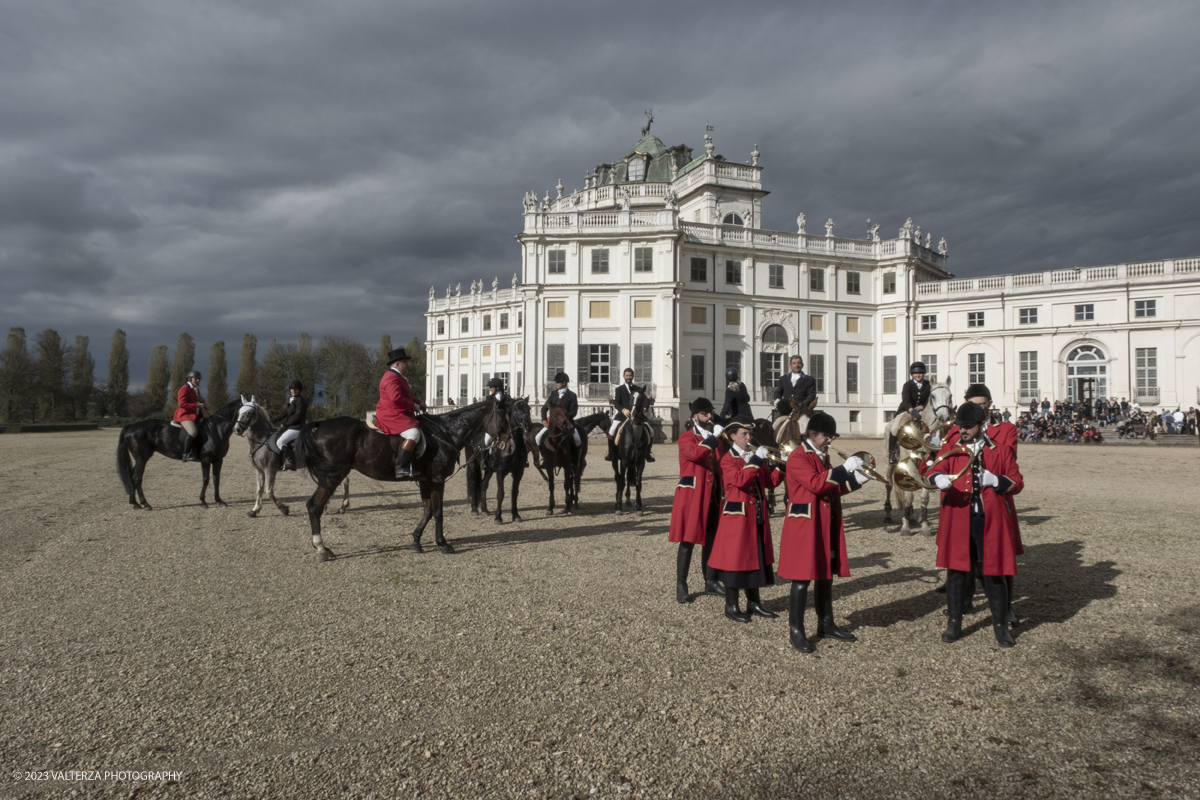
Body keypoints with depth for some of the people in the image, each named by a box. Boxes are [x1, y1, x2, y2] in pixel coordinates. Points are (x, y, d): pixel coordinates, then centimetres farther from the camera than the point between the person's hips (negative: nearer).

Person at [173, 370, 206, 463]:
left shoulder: (196, 390, 19)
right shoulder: (184, 389, -8)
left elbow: (199, 401, 31)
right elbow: (182, 404, -17)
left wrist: (201, 401, 6)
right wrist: (197, 405, -21)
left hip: (195, 416, 10)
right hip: (185, 415, -10)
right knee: (193, 432, -32)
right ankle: (185, 454, -22)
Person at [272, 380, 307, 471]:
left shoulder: (300, 400, -12)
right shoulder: (291, 400, 17)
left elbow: (298, 415, -19)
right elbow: (284, 413, 16)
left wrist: (286, 423, -13)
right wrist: (272, 421, 7)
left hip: (297, 428, -10)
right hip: (290, 427, 10)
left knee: (280, 442, -22)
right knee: (272, 438, 16)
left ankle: (290, 463, -21)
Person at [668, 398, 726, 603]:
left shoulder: (715, 440, 14)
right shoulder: (686, 438, -4)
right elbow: (694, 453, -26)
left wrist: (721, 496, 5)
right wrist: (713, 437, -23)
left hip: (712, 497, 6)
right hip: (691, 496, -6)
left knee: (711, 540, 12)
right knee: (687, 541, -2)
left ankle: (710, 582, 24)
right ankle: (681, 586, 5)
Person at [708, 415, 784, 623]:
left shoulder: (755, 456, 13)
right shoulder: (728, 459, -8)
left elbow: (770, 482, 8)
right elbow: (740, 480, -25)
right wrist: (756, 460, -23)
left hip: (758, 516, 7)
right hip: (737, 516, -7)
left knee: (756, 557, 13)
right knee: (735, 558, -1)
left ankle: (754, 602, 24)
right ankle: (731, 606, 10)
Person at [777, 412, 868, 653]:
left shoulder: (822, 456, 16)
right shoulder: (797, 457, -13)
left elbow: (832, 488, 19)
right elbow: (816, 483, -26)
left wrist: (856, 479, 5)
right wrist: (844, 468, -26)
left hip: (827, 525, 9)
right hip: (805, 525, -9)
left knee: (826, 574, 15)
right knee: (802, 578, -4)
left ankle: (826, 624, 27)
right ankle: (796, 631, 5)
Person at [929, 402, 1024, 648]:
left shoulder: (1000, 450, 6)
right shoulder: (949, 449, 7)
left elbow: (1017, 483, 7)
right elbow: (934, 470, -6)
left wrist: (995, 480, -12)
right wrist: (938, 478, -30)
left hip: (990, 522, 0)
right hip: (958, 520, 1)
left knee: (993, 573, 5)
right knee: (957, 571, 7)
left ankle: (1000, 625, 21)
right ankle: (954, 623, 20)